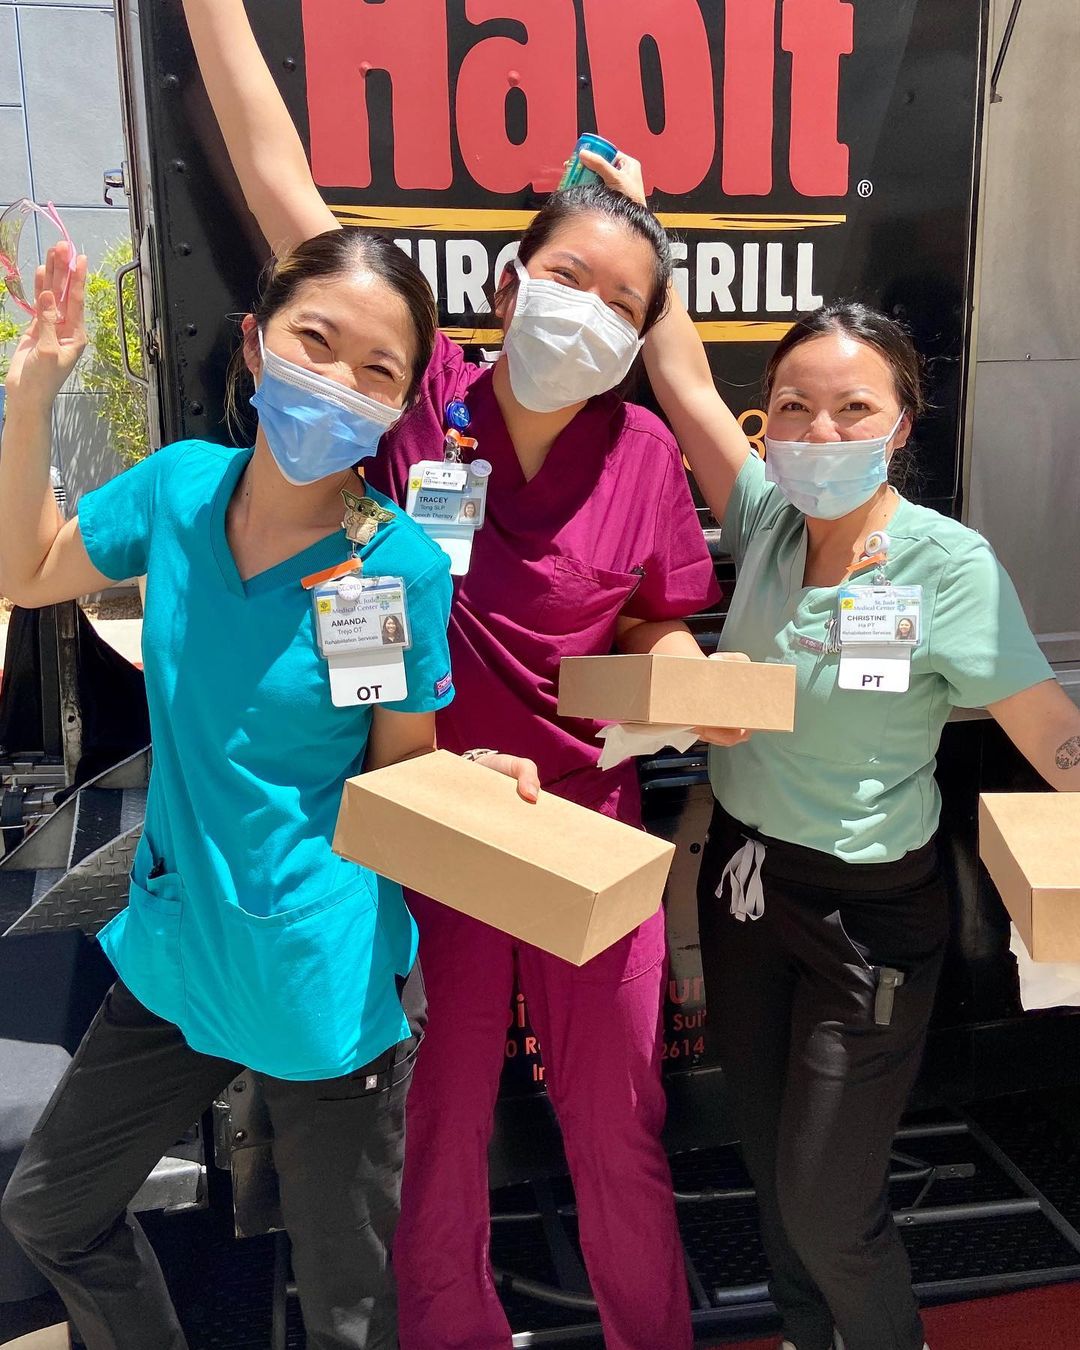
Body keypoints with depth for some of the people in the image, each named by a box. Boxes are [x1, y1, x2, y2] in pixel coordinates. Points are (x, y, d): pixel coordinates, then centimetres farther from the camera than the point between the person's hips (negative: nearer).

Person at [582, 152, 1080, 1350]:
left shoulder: (949, 565, -18)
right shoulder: (768, 516, -5)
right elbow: (683, 377, 1)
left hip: (867, 913, -5)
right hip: (739, 877, 5)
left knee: (827, 1207, 6)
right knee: (768, 1159, 22)